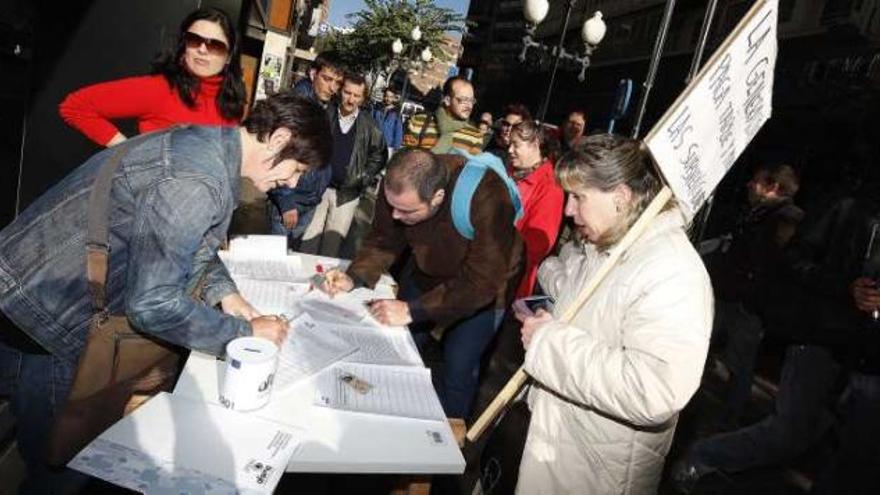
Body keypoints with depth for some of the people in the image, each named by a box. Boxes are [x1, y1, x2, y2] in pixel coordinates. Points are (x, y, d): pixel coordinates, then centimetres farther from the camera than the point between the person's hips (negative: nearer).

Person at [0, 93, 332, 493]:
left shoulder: (206, 144, -1)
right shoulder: (196, 181, -32)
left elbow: (180, 236, 14)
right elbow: (152, 305, -31)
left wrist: (224, 292, 0)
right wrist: (245, 333, -19)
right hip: (44, 314, -8)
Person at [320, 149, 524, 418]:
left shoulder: (486, 198, -40)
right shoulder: (397, 187, -24)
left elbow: (480, 284, -37)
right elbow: (384, 240, -9)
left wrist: (412, 311, -38)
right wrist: (353, 278, -26)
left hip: (484, 290, -4)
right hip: (427, 273, 5)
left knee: (458, 368, -6)